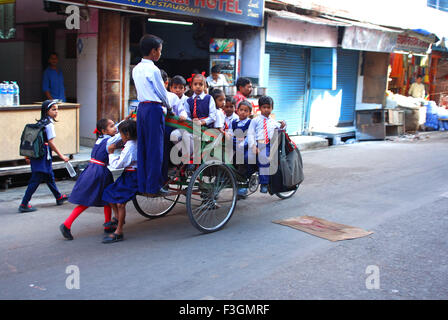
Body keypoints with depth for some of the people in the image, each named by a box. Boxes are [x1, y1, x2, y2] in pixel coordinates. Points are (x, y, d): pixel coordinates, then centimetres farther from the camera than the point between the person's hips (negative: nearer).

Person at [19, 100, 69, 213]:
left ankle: (59, 197, 37)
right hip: (44, 154, -10)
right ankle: (24, 204, -4)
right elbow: (51, 143, -17)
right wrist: (61, 156, -12)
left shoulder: (40, 122, 11)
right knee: (36, 179, -6)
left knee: (49, 176, 22)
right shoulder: (49, 124, -15)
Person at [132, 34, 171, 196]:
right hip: (154, 109, -8)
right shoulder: (153, 69, -13)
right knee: (155, 148, -3)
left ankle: (142, 185, 14)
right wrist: (168, 106, 13)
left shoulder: (136, 69, 12)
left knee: (142, 147, 10)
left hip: (141, 107, 8)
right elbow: (162, 92, -6)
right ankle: (153, 187, 0)